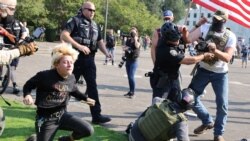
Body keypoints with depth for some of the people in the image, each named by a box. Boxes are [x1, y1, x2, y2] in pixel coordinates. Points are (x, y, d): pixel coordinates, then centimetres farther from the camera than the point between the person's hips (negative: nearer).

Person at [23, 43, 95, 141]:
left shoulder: (71, 78, -1)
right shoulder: (45, 75, -19)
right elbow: (28, 85, -5)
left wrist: (86, 98, 14)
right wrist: (27, 95, -24)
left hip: (62, 115, 5)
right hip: (45, 119, -5)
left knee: (88, 130, -9)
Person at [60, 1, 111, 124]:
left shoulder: (95, 25, 16)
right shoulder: (75, 20, -3)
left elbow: (100, 41, 22)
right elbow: (64, 35, -15)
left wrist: (106, 53, 2)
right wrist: (79, 46, -22)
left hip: (89, 59, 6)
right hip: (76, 57, -6)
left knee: (92, 86, 3)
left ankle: (96, 115, 4)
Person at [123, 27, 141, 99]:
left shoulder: (137, 40, -4)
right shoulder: (128, 40, 12)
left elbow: (137, 46, -24)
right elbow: (124, 47, 14)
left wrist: (135, 38, -17)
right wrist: (125, 48, -8)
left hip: (134, 60, -6)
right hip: (128, 60, 6)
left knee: (131, 76, -13)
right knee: (129, 76, 11)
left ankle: (132, 93, -6)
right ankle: (130, 91, 20)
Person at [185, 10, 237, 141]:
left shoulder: (230, 36, -12)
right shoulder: (205, 28, -10)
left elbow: (227, 58, -21)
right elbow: (188, 39, -19)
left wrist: (215, 50, -38)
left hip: (220, 74, -2)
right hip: (203, 70, 2)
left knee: (222, 104, -3)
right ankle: (208, 121, 26)